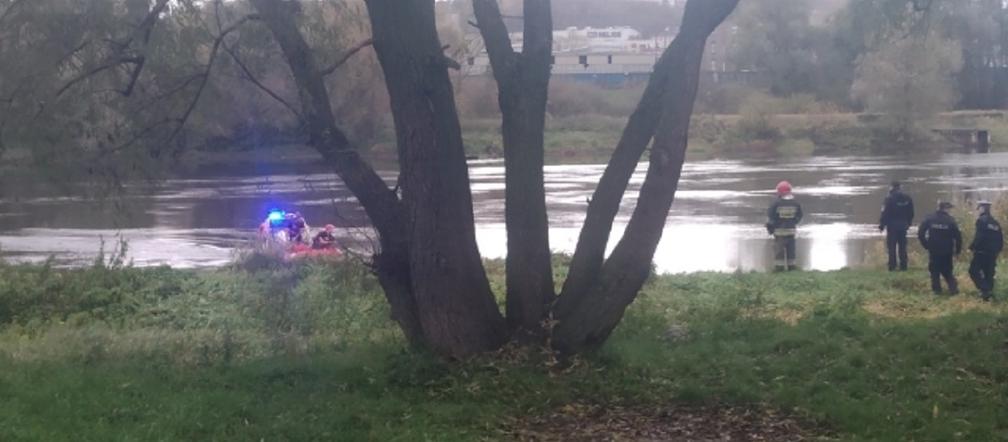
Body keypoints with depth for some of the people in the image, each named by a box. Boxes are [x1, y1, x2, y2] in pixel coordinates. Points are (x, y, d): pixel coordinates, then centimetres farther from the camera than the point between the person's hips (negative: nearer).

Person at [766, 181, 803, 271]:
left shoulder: (776, 204, -10)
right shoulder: (795, 204, 3)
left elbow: (770, 217, -7)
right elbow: (799, 216, 13)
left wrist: (770, 228, 6)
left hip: (779, 231, -4)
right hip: (791, 230, 4)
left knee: (779, 249, 1)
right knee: (791, 249, 11)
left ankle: (779, 266, -1)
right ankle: (791, 265, 13)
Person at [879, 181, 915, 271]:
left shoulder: (890, 199, -14)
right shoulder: (907, 198, 3)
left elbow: (885, 213, -13)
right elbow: (911, 213, 12)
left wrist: (881, 226, -6)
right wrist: (909, 223, 25)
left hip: (892, 226, -5)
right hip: (903, 226, 5)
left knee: (892, 247, 1)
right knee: (902, 247, 11)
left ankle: (892, 266, -1)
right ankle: (903, 266, 11)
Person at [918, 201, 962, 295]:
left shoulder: (929, 218, -5)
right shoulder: (950, 220, -9)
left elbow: (920, 233, -6)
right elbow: (958, 236, -9)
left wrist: (926, 245, 4)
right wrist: (958, 249, 3)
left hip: (933, 250, 0)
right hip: (947, 251, 0)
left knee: (934, 270, 11)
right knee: (947, 271, 13)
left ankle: (937, 289, 8)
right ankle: (953, 288, 1)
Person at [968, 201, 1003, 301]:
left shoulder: (981, 220, -11)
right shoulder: (995, 222, 13)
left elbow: (979, 237, -21)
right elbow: (1000, 239, 13)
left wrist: (972, 247, -10)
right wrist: (997, 250, 21)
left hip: (982, 252, -8)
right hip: (992, 253, 8)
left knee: (974, 271, -2)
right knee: (989, 273, 14)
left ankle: (985, 290, -14)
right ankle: (989, 291, 14)